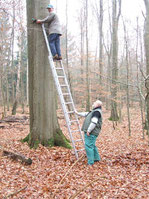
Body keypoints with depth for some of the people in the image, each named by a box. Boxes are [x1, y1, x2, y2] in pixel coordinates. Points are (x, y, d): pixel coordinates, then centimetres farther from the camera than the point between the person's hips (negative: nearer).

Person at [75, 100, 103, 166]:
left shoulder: (97, 112, -14)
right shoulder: (94, 111, 20)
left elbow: (94, 122, -24)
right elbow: (86, 114, 34)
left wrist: (88, 130, -22)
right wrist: (78, 113, 39)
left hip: (91, 133, -11)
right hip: (91, 132, 11)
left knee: (88, 146, -10)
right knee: (92, 145, 20)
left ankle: (90, 162, -7)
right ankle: (97, 158, 33)